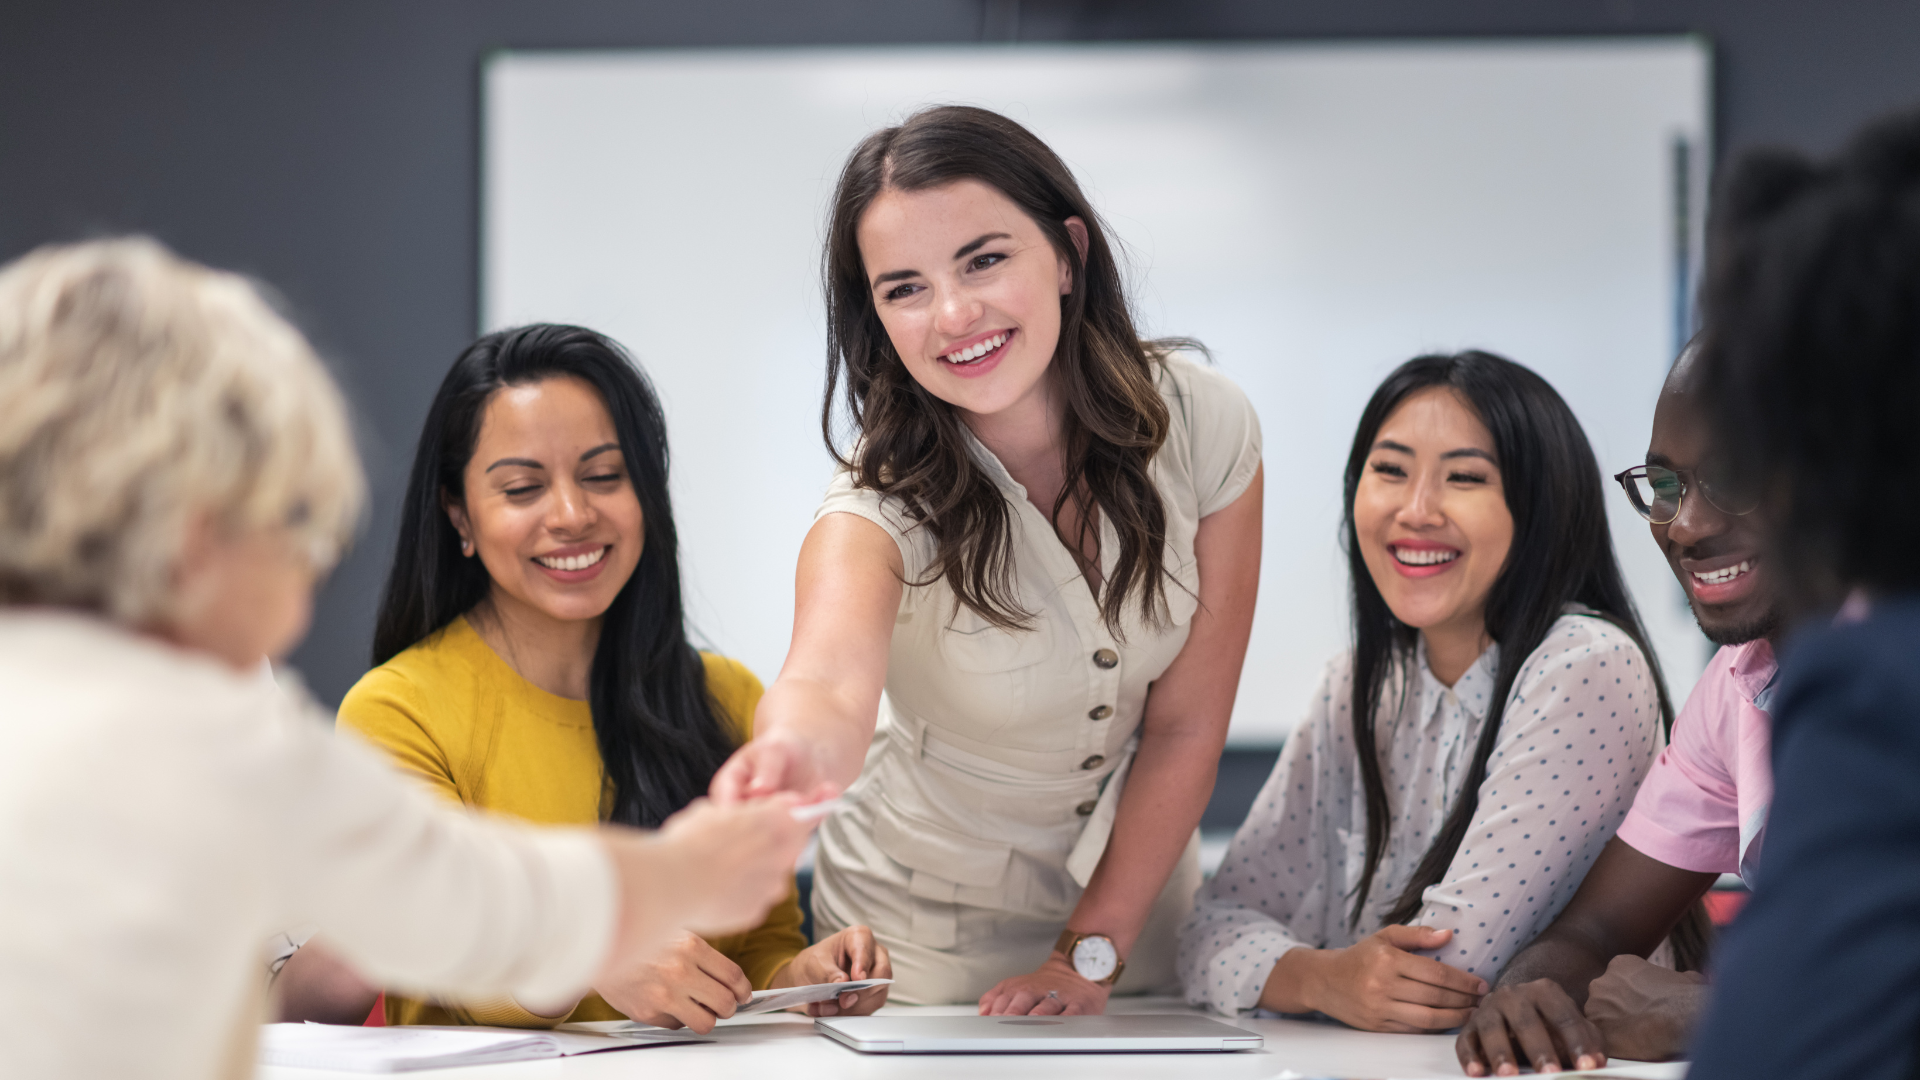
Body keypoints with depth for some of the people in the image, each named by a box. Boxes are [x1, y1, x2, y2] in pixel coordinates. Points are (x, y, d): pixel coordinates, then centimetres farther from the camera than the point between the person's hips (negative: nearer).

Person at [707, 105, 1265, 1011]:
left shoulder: (1203, 426, -18)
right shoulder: (884, 504, -26)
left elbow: (1185, 728, -12)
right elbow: (830, 678, -49)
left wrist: (1090, 954, -14)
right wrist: (798, 751, -71)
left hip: (1132, 888, 3)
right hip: (927, 927, -3)